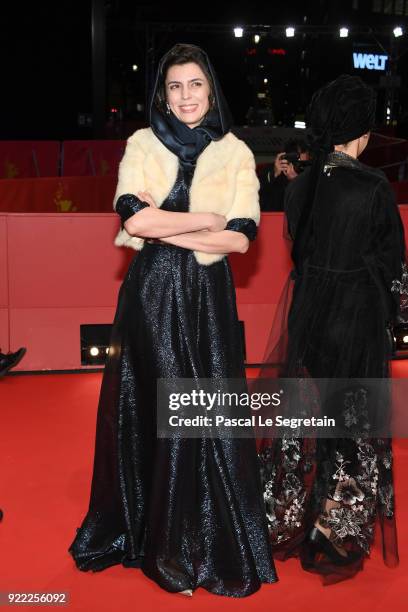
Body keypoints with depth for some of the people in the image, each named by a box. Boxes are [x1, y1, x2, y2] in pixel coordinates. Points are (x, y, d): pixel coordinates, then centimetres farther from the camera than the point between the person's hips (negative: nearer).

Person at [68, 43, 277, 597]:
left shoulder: (235, 153, 4)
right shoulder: (143, 145, 5)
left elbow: (242, 238, -6)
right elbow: (133, 218, -10)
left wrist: (164, 229, -11)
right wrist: (208, 218, -9)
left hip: (206, 296, 0)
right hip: (151, 293, 1)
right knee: (149, 409, 4)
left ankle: (210, 543, 18)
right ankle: (146, 528, 22)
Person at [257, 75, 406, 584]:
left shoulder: (301, 185, -1)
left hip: (306, 309, 5)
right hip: (357, 315, -5)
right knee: (350, 419, 8)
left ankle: (288, 518, 30)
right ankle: (339, 532, 20)